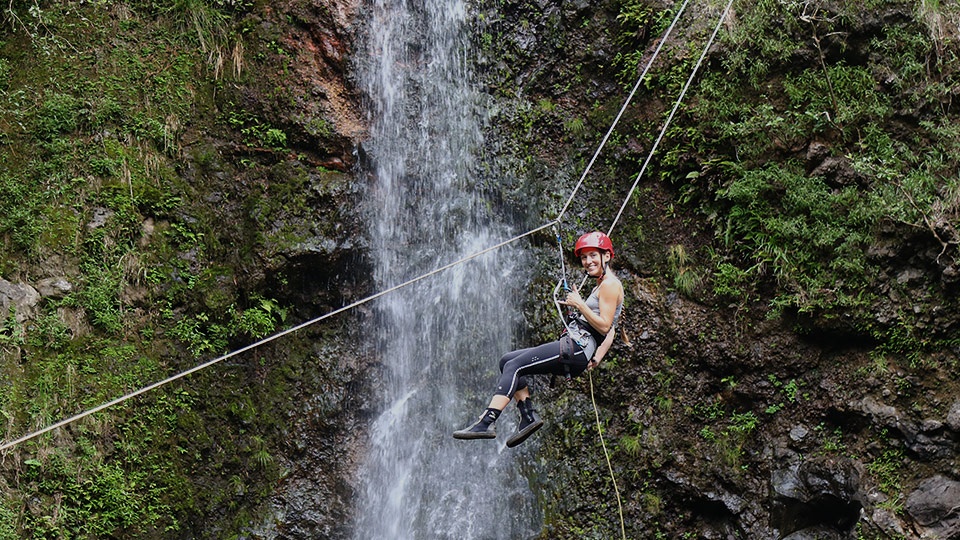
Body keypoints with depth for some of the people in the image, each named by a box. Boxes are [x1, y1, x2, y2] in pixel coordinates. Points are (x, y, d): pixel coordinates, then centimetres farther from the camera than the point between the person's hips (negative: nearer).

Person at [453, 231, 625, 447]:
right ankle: (528, 415, -1)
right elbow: (611, 331, 22)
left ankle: (487, 422, -26)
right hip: (574, 351, 11)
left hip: (576, 348, -11)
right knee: (508, 361, 9)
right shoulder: (603, 285, 24)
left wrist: (579, 304, -14)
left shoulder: (610, 284, -6)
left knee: (514, 366, -17)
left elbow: (604, 326, -16)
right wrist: (598, 357, 10)